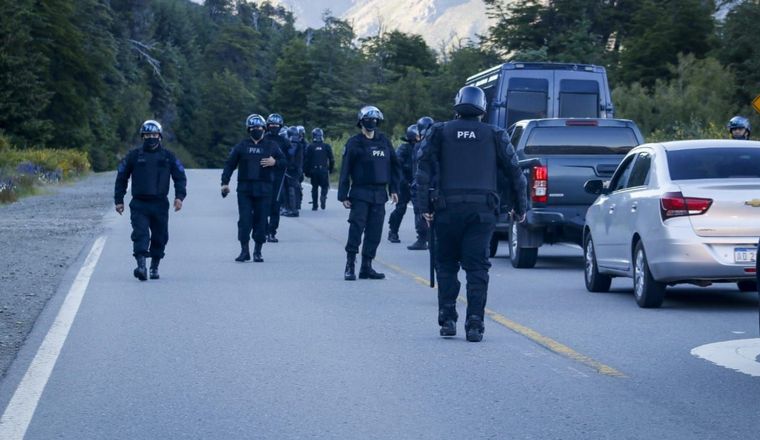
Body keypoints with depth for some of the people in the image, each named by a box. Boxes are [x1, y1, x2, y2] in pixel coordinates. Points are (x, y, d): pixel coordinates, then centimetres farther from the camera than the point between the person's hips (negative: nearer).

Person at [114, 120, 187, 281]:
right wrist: (119, 200, 8)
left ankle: (154, 267, 20)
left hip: (160, 204, 2)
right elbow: (121, 177, 12)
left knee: (159, 237, 6)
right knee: (140, 234, -15)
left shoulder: (168, 157, 8)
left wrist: (179, 196, -4)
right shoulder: (134, 156, 6)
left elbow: (180, 177, 11)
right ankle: (141, 266, -25)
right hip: (139, 204, -2)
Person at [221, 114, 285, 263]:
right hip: (244, 189, 0)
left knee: (261, 221, 1)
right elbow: (230, 164, 9)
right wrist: (225, 182, 2)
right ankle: (244, 250, 0)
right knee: (244, 220, -5)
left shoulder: (271, 145, 9)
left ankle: (258, 251, 10)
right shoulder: (241, 146, 9)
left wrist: (274, 162, -10)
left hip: (264, 189, 0)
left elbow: (283, 160, 12)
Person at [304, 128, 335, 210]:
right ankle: (323, 196, -22)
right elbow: (331, 160, 4)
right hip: (324, 170, 0)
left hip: (313, 170, 0)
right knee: (325, 186, 9)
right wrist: (331, 169, 15)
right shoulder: (327, 146, 2)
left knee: (314, 187, 10)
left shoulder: (310, 147, 0)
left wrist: (306, 171, 5)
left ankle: (314, 205, 8)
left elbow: (306, 160, -1)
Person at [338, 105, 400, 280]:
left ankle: (366, 266, 11)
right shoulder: (354, 143, -2)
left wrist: (394, 189, 9)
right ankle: (350, 266, -7)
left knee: (374, 232, 4)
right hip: (360, 192, -4)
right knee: (356, 228, -11)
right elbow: (345, 170, -3)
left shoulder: (384, 141, 10)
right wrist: (343, 195, -7)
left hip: (379, 194, 4)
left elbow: (393, 166, 16)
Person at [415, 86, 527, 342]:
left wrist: (425, 206, 1)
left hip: (447, 208, 0)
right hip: (482, 211, 0)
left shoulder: (441, 133, 8)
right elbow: (515, 173, 9)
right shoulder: (494, 136, 9)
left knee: (446, 265, 13)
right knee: (477, 268, 1)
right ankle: (474, 324, -7)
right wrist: (520, 208, 17)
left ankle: (447, 320, 9)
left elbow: (425, 171, 1)